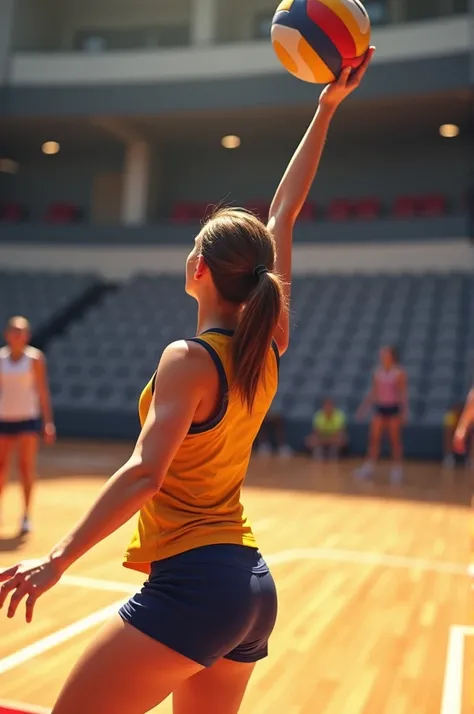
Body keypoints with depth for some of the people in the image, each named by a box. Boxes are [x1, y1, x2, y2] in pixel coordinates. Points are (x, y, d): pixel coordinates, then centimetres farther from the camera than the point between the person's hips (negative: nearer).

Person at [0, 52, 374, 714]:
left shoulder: (189, 359, -15)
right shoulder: (268, 348, 4)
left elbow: (144, 474, -23)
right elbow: (283, 216, 10)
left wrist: (57, 559, -18)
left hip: (191, 583, -8)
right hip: (252, 587, 8)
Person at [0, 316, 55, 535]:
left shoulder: (35, 358, -2)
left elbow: (43, 391, -2)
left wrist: (48, 422, -5)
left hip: (29, 418, -3)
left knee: (26, 465, -5)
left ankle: (26, 515, 3)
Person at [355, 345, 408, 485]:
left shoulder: (399, 374, -7)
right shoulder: (378, 373, 6)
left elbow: (403, 393, -8)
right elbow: (373, 392, 12)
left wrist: (404, 411, -15)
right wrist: (365, 406, 10)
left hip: (393, 408, -4)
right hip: (380, 408, 4)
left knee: (395, 440, 2)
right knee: (374, 438, 3)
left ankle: (397, 470, 10)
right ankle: (369, 467, 10)